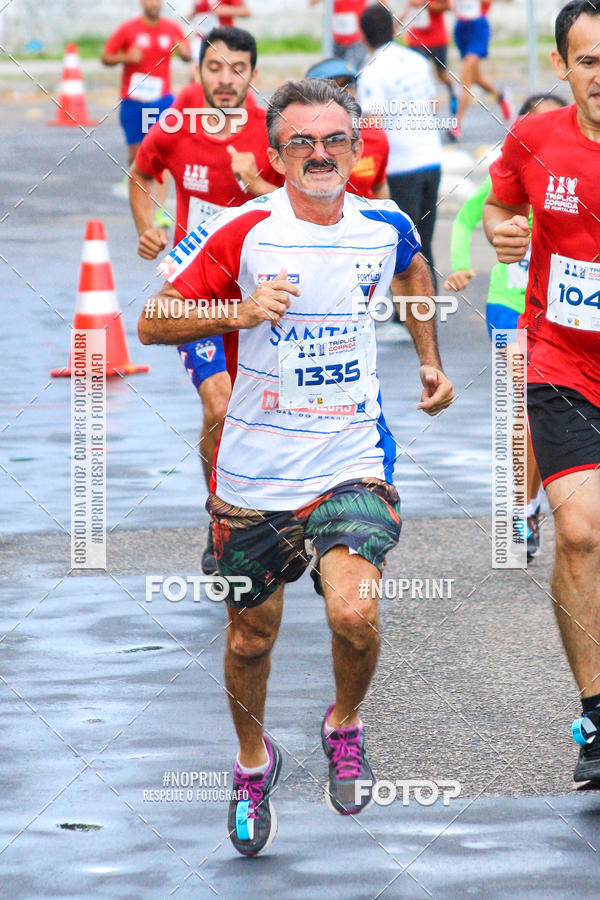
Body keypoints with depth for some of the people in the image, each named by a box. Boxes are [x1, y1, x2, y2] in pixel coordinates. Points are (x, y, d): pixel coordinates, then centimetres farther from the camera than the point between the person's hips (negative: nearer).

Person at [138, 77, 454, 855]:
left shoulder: (385, 228, 0)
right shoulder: (242, 232, -11)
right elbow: (153, 323, -9)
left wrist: (430, 360, 23)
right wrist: (242, 311, -23)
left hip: (352, 463, 0)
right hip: (256, 471, 0)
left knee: (354, 611, -23)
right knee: (251, 635, 13)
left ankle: (345, 725, 8)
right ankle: (253, 762, 41)